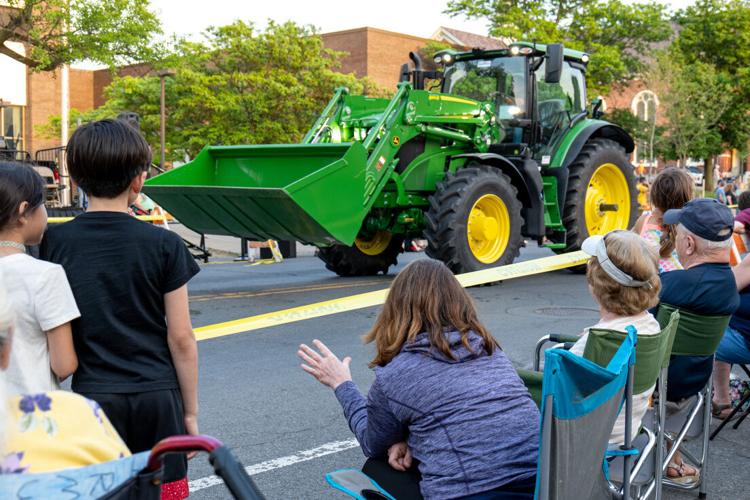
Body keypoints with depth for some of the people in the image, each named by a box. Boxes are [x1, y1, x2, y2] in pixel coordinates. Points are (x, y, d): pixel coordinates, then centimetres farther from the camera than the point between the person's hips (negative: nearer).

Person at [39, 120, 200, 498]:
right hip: (157, 397, -1)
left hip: (92, 397, 1)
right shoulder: (164, 245, -7)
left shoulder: (54, 243, -2)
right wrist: (191, 412, 4)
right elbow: (181, 339, -5)